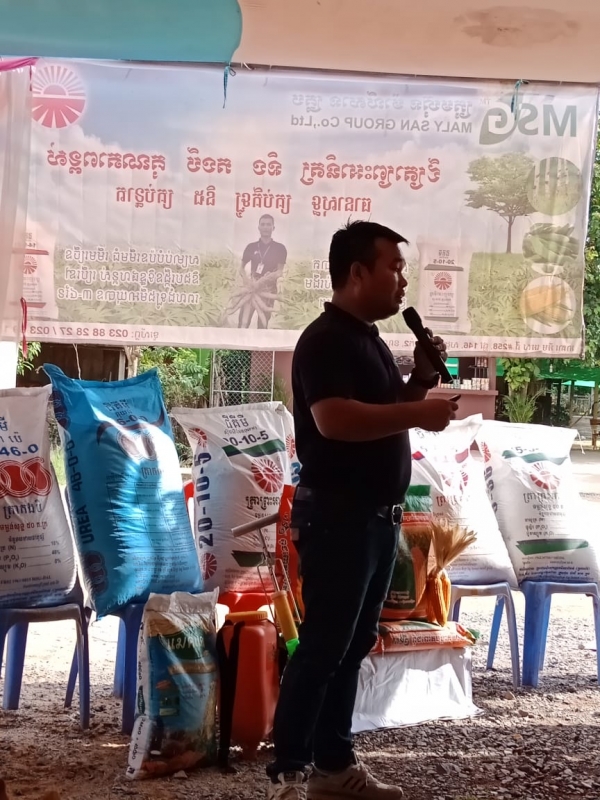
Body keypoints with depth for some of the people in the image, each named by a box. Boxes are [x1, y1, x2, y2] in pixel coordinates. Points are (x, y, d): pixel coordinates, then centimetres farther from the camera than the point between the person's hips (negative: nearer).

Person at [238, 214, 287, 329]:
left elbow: (280, 271, -3)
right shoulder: (251, 247, 8)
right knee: (243, 322, -9)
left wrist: (271, 277, -24)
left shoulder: (279, 248, 3)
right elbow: (242, 268, 11)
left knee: (263, 323, 3)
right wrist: (248, 279, -9)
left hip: (269, 289, -1)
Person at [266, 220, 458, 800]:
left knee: (354, 645, 12)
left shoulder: (370, 339, 16)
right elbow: (334, 419, -27)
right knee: (323, 645, -6)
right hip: (337, 516, -9)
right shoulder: (325, 340, -14)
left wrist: (421, 380, 6)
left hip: (377, 515, 9)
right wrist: (418, 414, -22)